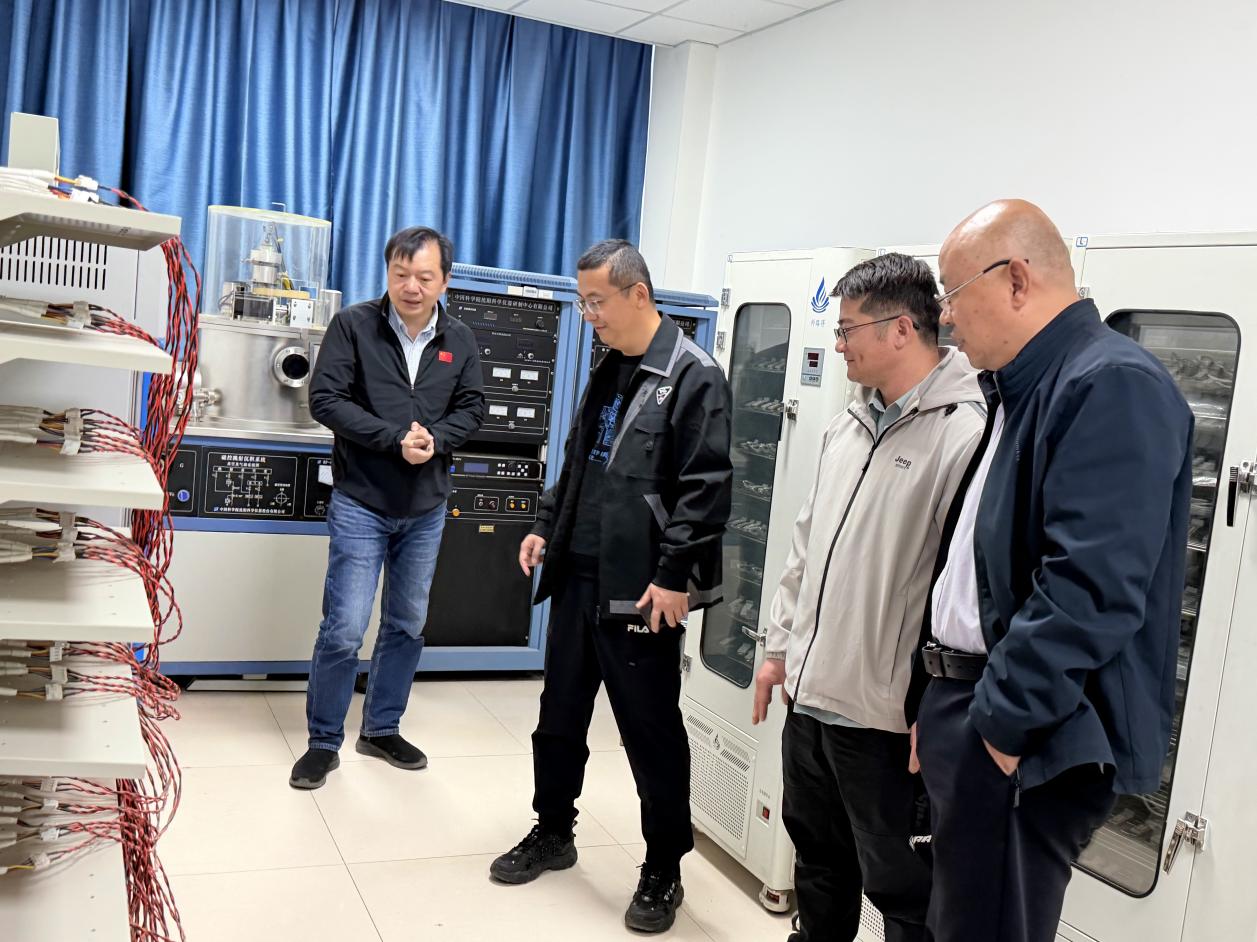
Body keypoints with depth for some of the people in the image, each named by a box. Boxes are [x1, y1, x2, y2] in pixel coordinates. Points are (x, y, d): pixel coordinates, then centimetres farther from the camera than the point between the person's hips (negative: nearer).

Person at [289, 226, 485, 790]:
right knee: (345, 629, -5)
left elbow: (471, 409, 6)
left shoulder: (459, 341, 4)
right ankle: (323, 741, 13)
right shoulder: (353, 326, -7)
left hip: (426, 508, 5)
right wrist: (395, 439, -21)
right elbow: (325, 399, -13)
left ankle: (382, 728, 31)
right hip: (362, 503, -4)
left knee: (408, 625, 14)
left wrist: (435, 439, -15)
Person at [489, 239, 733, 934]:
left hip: (639, 590, -8)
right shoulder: (608, 370, 14)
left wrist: (673, 576, -19)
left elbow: (706, 486, -17)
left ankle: (664, 869, 19)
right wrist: (546, 526, 15)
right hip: (578, 576, 8)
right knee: (559, 712, 17)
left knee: (652, 729, 3)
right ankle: (553, 833, 35)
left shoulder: (693, 377, -11)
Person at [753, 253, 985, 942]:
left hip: (885, 719, -8)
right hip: (809, 695, 8)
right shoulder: (849, 426, 10)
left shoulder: (965, 434, -18)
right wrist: (781, 646, 17)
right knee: (818, 861, 25)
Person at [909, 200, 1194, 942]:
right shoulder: (1025, 392, 15)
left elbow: (1092, 590, -25)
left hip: (1028, 740, -9)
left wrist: (1001, 721, -19)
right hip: (972, 704, 9)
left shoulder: (1112, 385, -16)